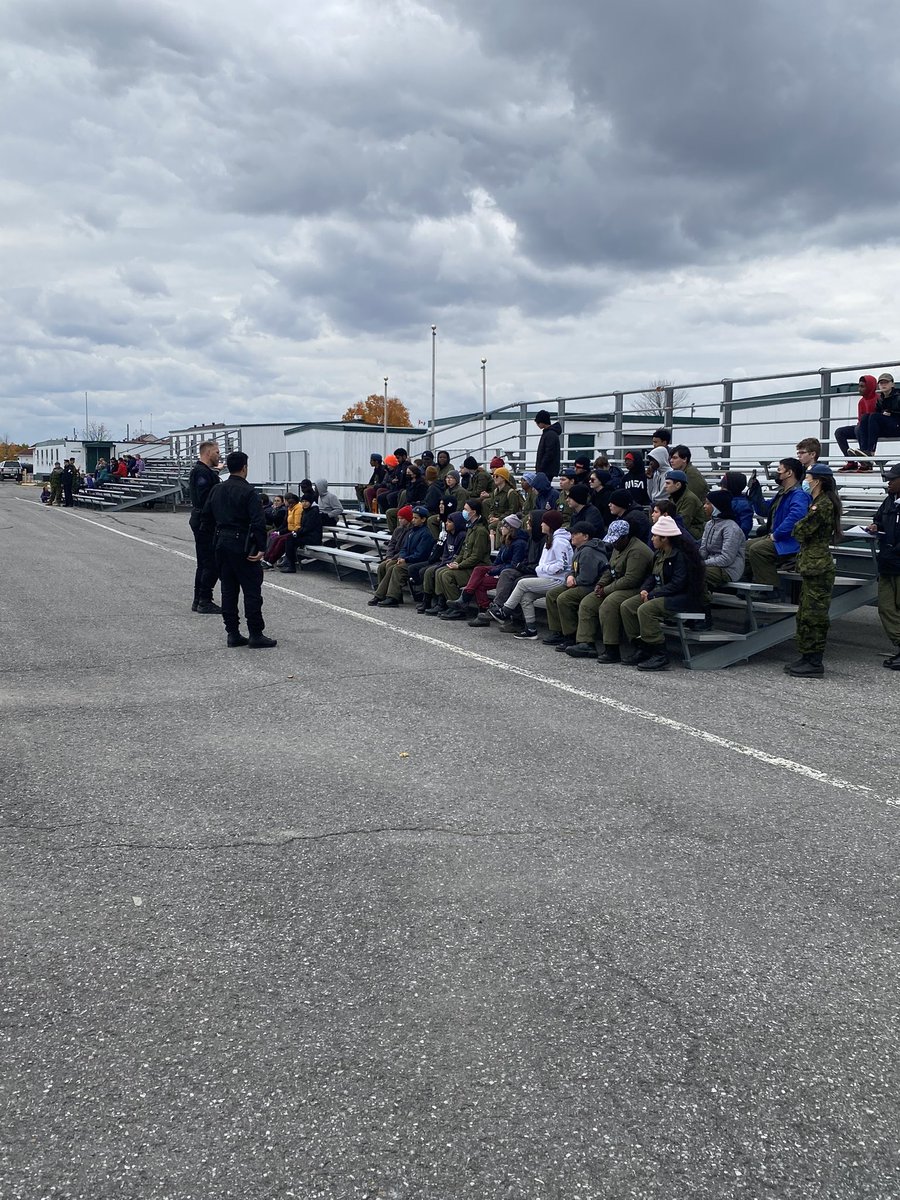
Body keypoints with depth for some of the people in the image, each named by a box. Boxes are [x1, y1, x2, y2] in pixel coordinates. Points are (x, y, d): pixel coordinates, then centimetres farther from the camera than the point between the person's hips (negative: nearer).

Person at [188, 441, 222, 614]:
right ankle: (204, 601, -3)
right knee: (212, 562, -7)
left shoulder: (197, 470, 18)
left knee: (203, 562, 14)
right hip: (206, 523, -11)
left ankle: (198, 601, 18)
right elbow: (205, 500, -23)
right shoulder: (203, 472, -16)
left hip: (199, 521, 11)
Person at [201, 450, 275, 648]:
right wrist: (260, 548, -15)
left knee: (228, 589, 11)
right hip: (242, 545, -7)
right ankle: (255, 635, -1)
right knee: (252, 590, -1)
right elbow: (258, 522, -20)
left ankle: (232, 633, 13)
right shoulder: (247, 491, -13)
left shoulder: (216, 489, 8)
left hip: (221, 544, 7)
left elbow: (206, 516, 13)